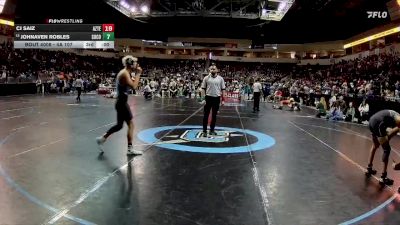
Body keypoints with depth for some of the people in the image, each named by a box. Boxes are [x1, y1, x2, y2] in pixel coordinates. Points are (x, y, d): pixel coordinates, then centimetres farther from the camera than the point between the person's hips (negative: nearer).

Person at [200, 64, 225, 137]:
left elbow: (223, 89, 5)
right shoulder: (206, 78, 0)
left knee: (214, 115, 9)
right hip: (208, 97, -1)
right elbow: (203, 89, 1)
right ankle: (204, 130, 6)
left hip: (216, 98, 1)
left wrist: (223, 100, 1)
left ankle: (212, 130, 20)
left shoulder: (220, 78, 2)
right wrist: (203, 98, -7)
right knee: (206, 115, 0)